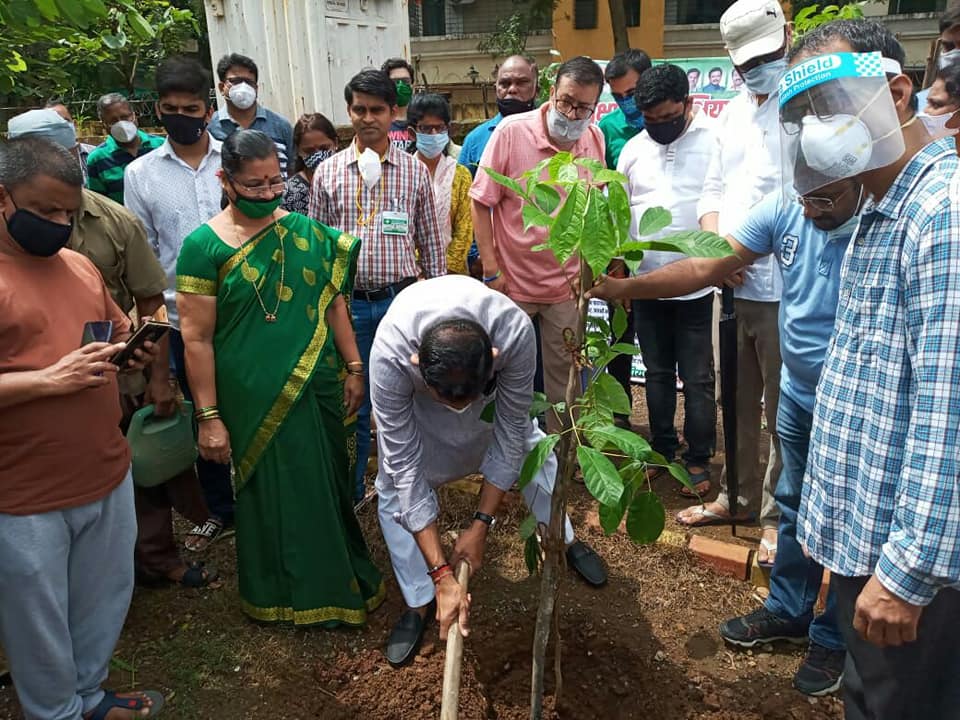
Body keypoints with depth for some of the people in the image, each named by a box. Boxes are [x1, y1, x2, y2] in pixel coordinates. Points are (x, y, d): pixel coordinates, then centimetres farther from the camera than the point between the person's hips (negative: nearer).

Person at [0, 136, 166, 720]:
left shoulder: (80, 265, 8)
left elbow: (119, 334, 19)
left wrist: (136, 350, -4)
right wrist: (49, 378, -25)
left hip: (108, 476, 6)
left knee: (105, 602, 22)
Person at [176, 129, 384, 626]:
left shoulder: (305, 231, 1)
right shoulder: (205, 245, -10)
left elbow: (333, 302, 9)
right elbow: (197, 338, -10)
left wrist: (353, 367, 7)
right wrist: (208, 417, -11)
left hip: (317, 388, 4)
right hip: (254, 400, -3)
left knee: (328, 485, 16)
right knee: (269, 494, 12)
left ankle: (336, 578, 40)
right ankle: (282, 593, 35)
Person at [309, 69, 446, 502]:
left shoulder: (415, 171, 3)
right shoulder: (328, 172, 4)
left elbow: (431, 242, 6)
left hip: (401, 299, 0)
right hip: (348, 303, 0)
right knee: (352, 403, 8)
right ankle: (348, 494, 24)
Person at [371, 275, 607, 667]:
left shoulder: (515, 331, -43)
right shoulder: (389, 355, -45)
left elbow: (509, 432, -29)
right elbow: (405, 466, -37)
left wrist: (481, 525, -25)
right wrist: (441, 573, -37)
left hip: (486, 372, 1)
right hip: (412, 386, -1)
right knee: (395, 484, -11)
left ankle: (565, 539, 35)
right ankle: (419, 603, 9)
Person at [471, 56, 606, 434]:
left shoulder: (595, 138, -1)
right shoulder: (512, 131, -14)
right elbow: (481, 201, -10)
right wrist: (491, 270, -13)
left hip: (566, 284, 3)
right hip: (511, 280, -3)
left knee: (565, 375, 13)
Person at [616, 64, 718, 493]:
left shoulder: (714, 141, -8)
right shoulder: (634, 148, 7)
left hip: (695, 285, -4)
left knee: (697, 379, 5)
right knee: (658, 374, 16)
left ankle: (699, 459, 20)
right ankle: (662, 451, 29)